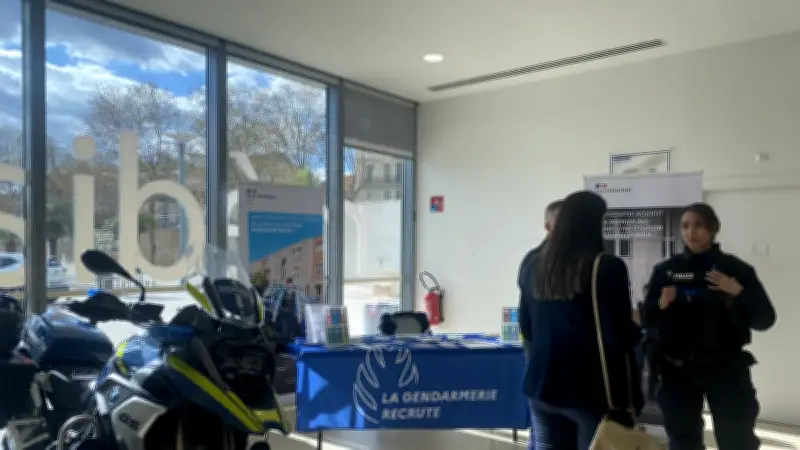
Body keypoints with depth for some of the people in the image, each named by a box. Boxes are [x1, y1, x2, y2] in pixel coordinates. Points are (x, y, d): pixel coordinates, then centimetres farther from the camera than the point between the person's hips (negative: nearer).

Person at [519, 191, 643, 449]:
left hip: (543, 384, 5)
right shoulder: (606, 268, -14)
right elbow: (619, 338, -15)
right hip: (593, 389, -5)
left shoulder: (535, 265, 4)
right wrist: (635, 326, 5)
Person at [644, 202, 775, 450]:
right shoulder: (665, 270, 1)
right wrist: (661, 305, -16)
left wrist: (739, 293, -18)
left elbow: (764, 319, -3)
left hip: (725, 368, -1)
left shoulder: (736, 269, -2)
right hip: (677, 369, 2)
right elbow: (648, 320, 4)